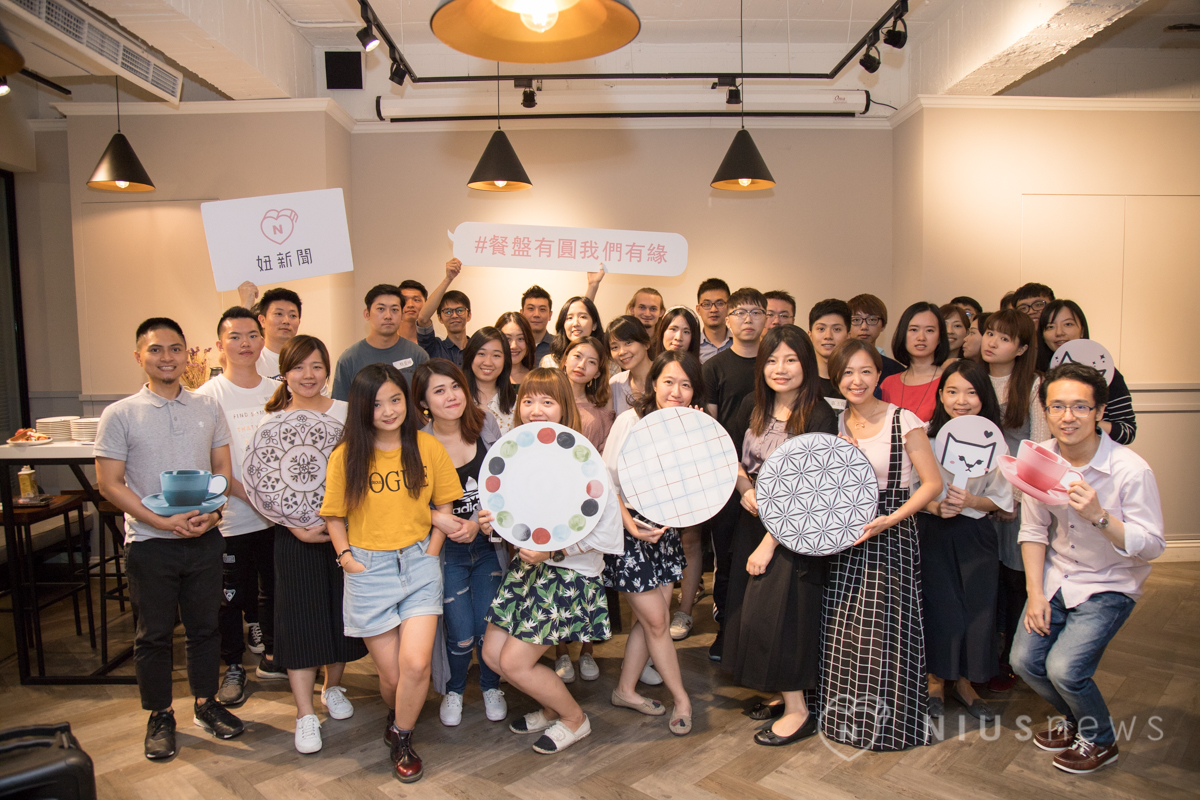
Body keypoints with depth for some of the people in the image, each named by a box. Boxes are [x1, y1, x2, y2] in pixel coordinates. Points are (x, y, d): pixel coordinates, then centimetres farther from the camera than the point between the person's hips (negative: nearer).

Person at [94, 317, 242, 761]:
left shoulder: (208, 408, 4)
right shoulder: (120, 415, -4)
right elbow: (110, 483, -6)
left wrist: (212, 511, -10)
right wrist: (164, 522, -15)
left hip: (204, 538, 3)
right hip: (150, 542, -2)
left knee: (205, 625, 13)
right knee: (154, 633, 9)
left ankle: (206, 702, 31)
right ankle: (160, 715, 26)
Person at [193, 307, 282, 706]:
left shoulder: (278, 391, 5)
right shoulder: (208, 396, -6)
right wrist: (246, 493, -18)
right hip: (231, 518, -4)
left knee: (274, 589, 16)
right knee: (231, 596, 7)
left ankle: (271, 655, 34)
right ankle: (233, 667, 25)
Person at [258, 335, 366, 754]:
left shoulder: (346, 413, 1)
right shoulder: (272, 423, 0)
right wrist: (297, 528, -12)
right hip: (296, 535, -1)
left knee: (343, 610, 9)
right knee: (300, 618, -1)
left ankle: (333, 687, 33)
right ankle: (305, 715, 9)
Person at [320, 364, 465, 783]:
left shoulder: (427, 447, 0)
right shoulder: (345, 456, -2)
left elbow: (445, 504, 7)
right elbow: (334, 515, 7)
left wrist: (432, 550, -1)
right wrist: (346, 556, -4)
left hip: (418, 564, 0)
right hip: (368, 570, 0)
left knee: (416, 664, -13)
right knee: (391, 673, 4)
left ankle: (402, 740, 15)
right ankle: (398, 715, 39)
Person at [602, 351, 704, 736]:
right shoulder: (631, 420, -13)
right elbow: (606, 480, -11)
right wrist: (629, 523, -23)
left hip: (665, 530, 5)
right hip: (628, 529, -5)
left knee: (652, 618, 11)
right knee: (656, 620, 1)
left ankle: (626, 690, 30)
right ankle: (681, 698, 20)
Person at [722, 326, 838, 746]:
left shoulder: (819, 416, -15)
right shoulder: (755, 408, 5)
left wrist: (769, 543, -18)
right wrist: (745, 489, -6)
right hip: (754, 520, 7)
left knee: (774, 612, -5)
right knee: (751, 608, 11)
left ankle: (798, 711, 12)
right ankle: (781, 692, 29)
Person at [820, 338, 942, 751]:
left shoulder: (903, 421, -10)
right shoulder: (835, 422, 6)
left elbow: (933, 483, -9)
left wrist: (889, 519, -18)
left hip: (891, 536, -5)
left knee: (883, 629, -1)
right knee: (842, 629, 9)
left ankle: (889, 719, 17)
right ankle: (846, 713, 27)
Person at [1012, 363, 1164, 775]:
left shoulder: (1131, 470, -22)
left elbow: (1152, 546, -19)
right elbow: (1033, 531, 0)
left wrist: (1099, 516, -34)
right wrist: (1035, 594, -5)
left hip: (1110, 584, -4)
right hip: (1056, 575, 5)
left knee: (1064, 668, -16)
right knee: (1024, 660, -3)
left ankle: (1099, 740, 17)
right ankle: (1073, 718, 30)